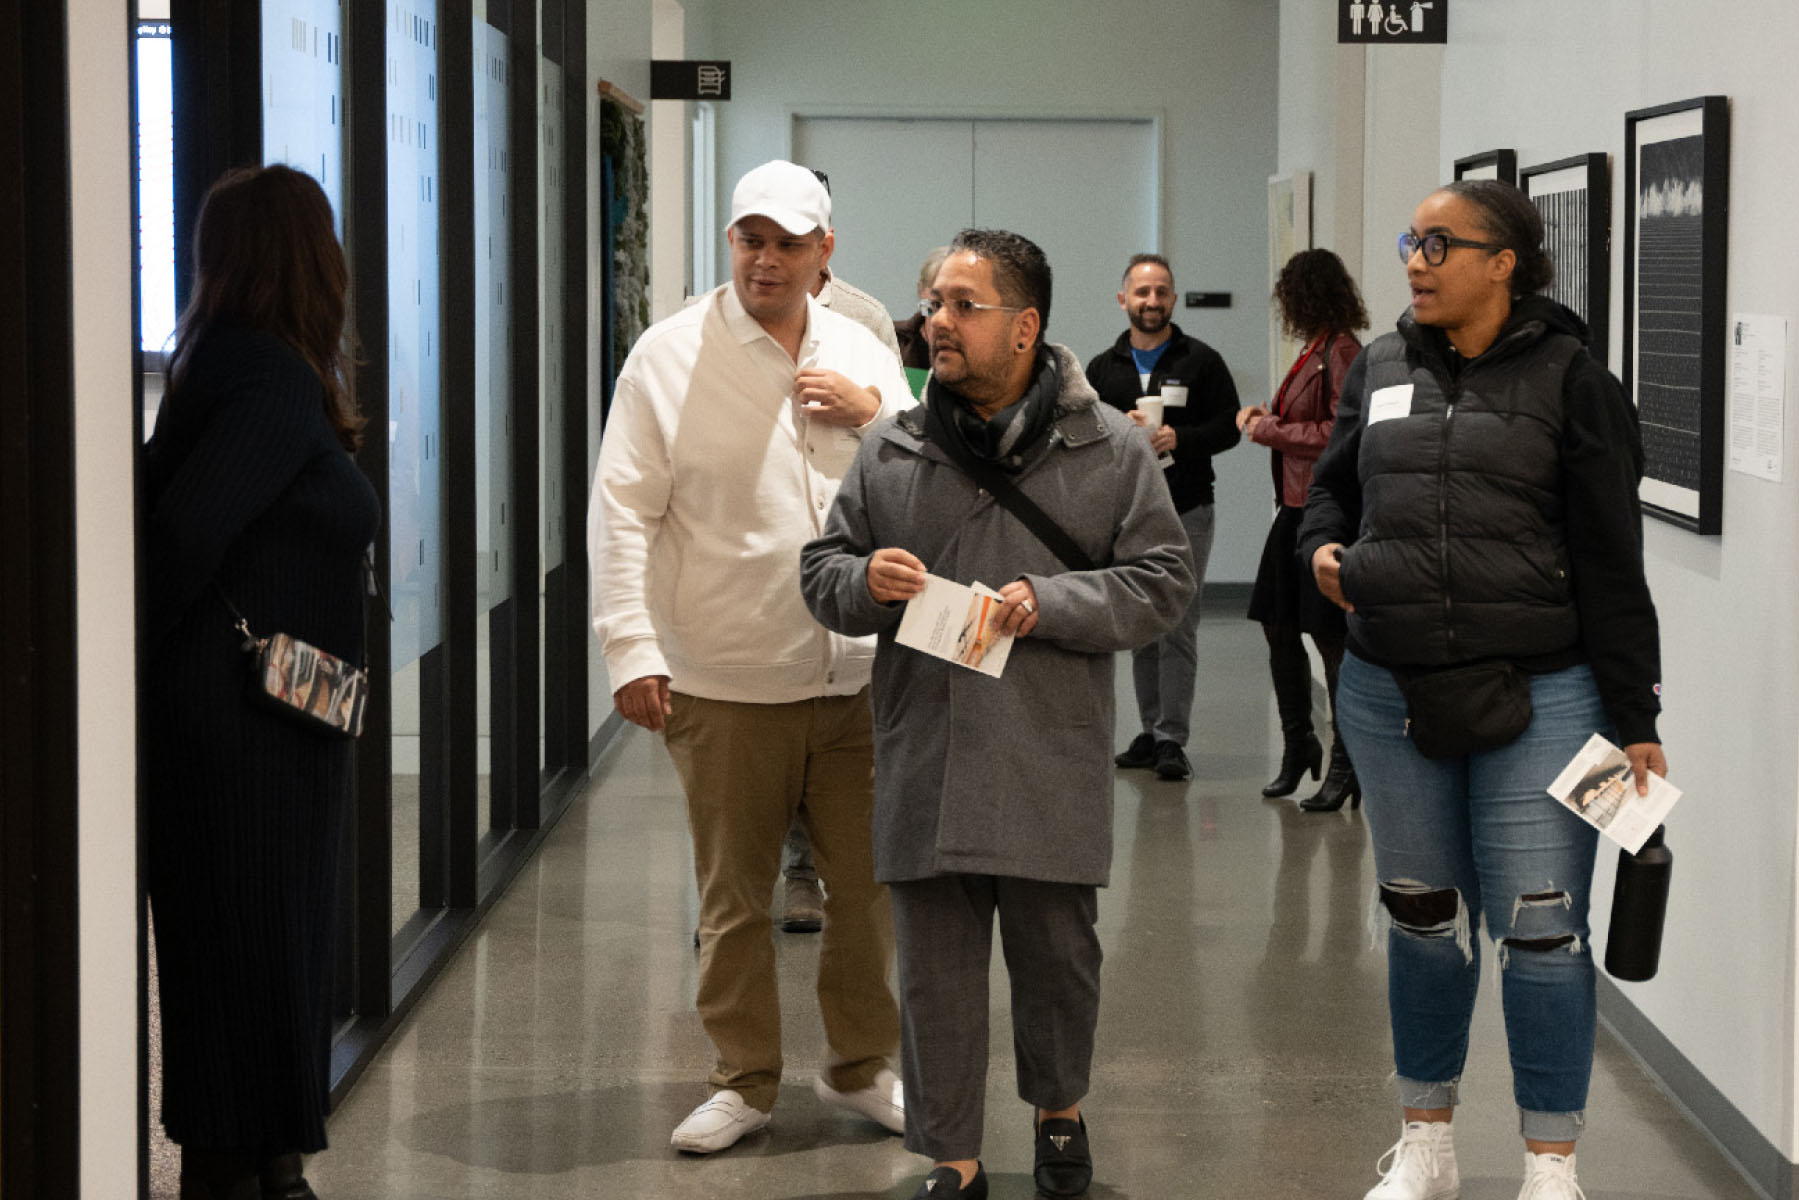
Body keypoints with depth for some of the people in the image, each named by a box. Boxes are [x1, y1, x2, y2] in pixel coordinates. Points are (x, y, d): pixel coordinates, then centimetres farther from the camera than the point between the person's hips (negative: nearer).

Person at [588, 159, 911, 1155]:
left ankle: (861, 1067, 26)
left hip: (857, 679, 3)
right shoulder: (670, 356, -2)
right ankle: (744, 1079, 21)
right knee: (733, 896, 6)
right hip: (724, 686, -3)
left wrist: (875, 414, -6)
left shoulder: (863, 358, 10)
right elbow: (623, 511, -5)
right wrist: (631, 648, -13)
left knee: (872, 882, 8)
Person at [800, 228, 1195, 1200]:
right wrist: (865, 582, -10)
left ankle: (1059, 1110, 38)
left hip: (1050, 769, -1)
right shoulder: (890, 452, 6)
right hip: (924, 765, 2)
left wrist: (1050, 603, -14)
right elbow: (821, 571, 13)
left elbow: (1162, 580, -1)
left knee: (1056, 956, 12)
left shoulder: (1109, 451, 0)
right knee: (936, 972, 6)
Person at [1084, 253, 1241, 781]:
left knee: (1178, 628, -7)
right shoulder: (1102, 368, 12)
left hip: (1186, 512, -3)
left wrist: (1180, 438, -16)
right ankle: (1150, 731, 16)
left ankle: (1172, 738, -4)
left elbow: (1228, 426, 0)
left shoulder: (1201, 361, 3)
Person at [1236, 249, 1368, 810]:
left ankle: (1345, 763, 5)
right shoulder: (1315, 350, 13)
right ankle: (1297, 743, 28)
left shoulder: (1342, 351, -14)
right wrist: (1266, 416, 10)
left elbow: (1341, 433, -21)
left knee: (1330, 636, -4)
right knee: (1278, 625, 14)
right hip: (1294, 506, 10)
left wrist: (1272, 431, -13)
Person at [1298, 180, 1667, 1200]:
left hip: (1536, 699, -5)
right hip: (1390, 691, 5)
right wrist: (1324, 546, 1)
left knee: (1542, 930, -3)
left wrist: (1633, 717, -8)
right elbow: (1334, 482, 25)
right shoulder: (1382, 371, 9)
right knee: (1423, 917, 15)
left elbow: (1612, 558, -6)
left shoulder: (1566, 377, -5)